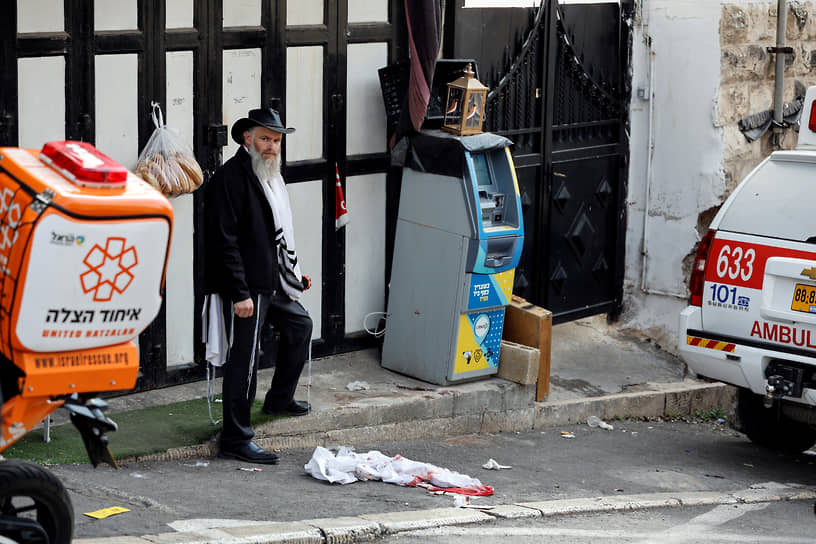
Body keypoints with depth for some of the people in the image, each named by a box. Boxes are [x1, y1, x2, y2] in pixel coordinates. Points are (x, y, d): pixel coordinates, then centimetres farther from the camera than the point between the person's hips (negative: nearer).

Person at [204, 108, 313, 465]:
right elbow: (224, 241, -21)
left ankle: (279, 398, 43)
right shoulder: (230, 178, -16)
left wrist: (294, 275, 23)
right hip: (245, 287, -10)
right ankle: (236, 440, -1)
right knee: (244, 359, -7)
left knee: (300, 325, 26)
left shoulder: (270, 176, 15)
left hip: (272, 282, 10)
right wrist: (240, 293, -25)